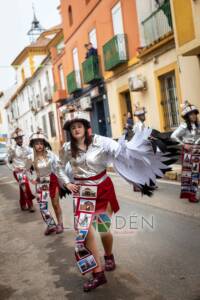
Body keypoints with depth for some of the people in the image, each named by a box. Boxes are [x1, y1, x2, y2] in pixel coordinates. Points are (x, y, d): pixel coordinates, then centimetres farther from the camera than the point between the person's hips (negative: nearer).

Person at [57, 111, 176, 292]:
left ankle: (109, 256, 42)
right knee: (84, 230, -6)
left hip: (102, 189, -2)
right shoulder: (67, 148, -2)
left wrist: (142, 141, -38)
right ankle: (98, 273, 8)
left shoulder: (99, 141, -13)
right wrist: (67, 183, 3)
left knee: (103, 229, 8)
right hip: (82, 192, 2)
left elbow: (121, 150, -24)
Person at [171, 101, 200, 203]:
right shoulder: (184, 126, -11)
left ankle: (192, 193, 19)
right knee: (188, 172, 0)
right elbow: (173, 136, -15)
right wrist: (183, 144, -13)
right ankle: (188, 193, 7)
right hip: (188, 151, -6)